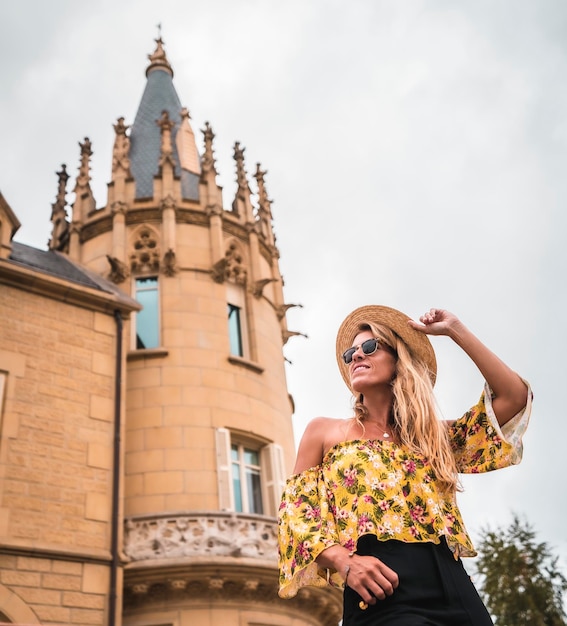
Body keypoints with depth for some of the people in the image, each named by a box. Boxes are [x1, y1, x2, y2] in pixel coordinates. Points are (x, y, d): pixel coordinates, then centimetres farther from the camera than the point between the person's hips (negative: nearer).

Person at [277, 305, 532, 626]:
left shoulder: (434, 435, 21)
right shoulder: (323, 431, 15)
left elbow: (514, 397, 15)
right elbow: (296, 514, 8)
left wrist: (456, 330, 15)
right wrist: (344, 561, -12)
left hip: (455, 590, 4)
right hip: (382, 597, -3)